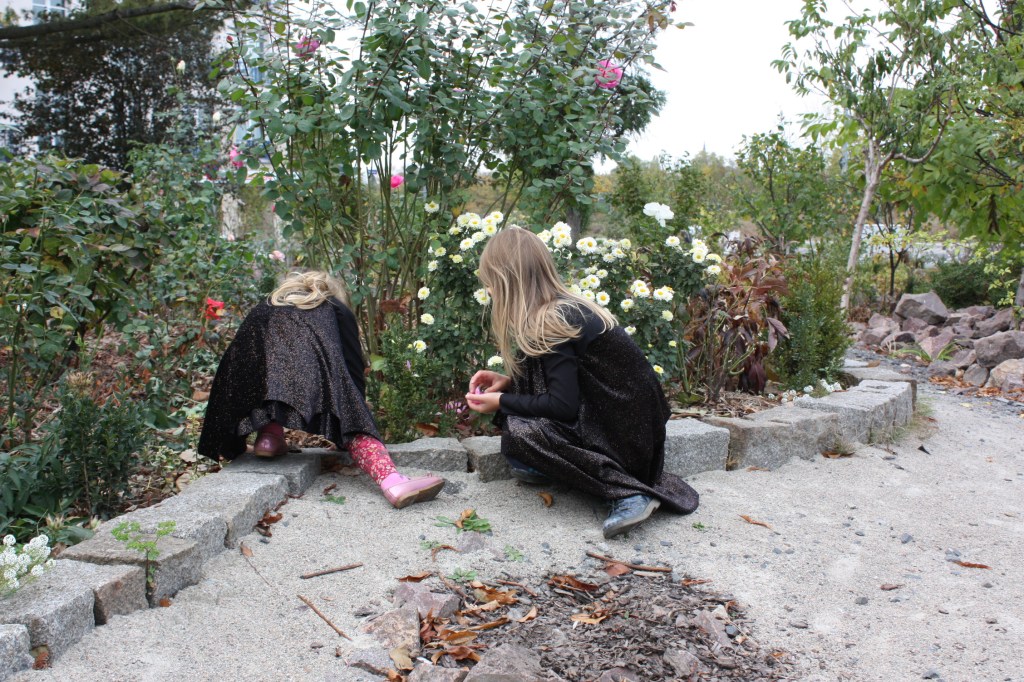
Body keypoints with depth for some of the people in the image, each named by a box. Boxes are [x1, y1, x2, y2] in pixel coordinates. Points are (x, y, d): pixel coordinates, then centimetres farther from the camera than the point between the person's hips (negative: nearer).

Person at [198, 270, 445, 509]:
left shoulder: (265, 307, 41)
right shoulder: (338, 310, 32)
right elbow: (354, 366, 24)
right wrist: (357, 409, 37)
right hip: (312, 369, -3)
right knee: (354, 422, -5)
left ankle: (269, 435, 7)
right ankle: (392, 482, -28)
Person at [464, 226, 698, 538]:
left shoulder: (551, 322, -20)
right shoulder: (565, 307, 7)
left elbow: (563, 406, -23)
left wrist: (501, 402, -10)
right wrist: (507, 383, 7)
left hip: (626, 437, -9)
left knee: (517, 433, -22)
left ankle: (628, 490, -18)